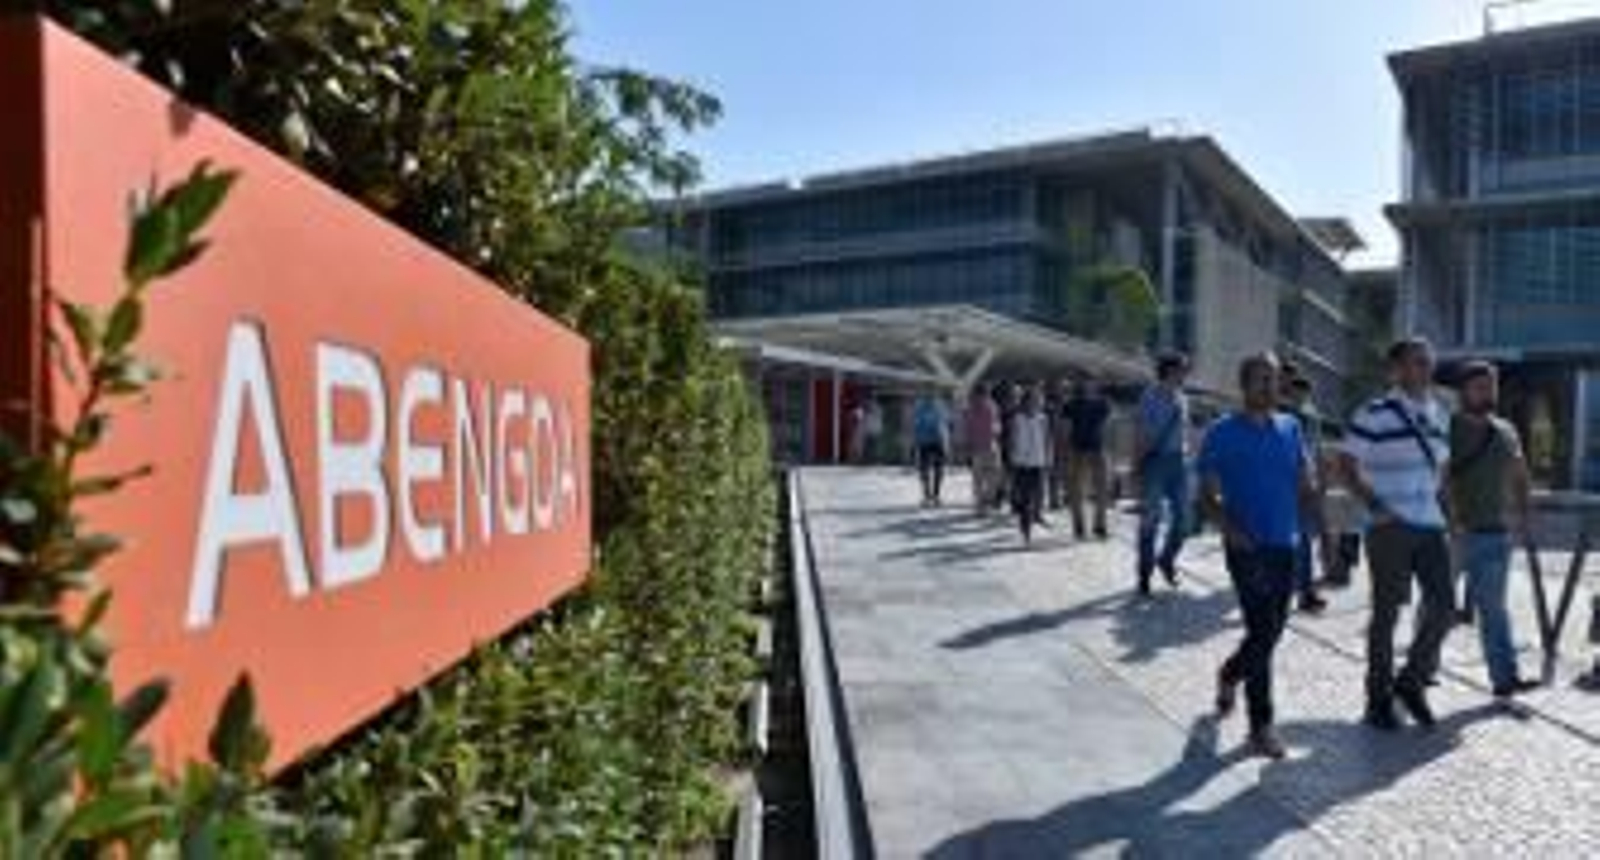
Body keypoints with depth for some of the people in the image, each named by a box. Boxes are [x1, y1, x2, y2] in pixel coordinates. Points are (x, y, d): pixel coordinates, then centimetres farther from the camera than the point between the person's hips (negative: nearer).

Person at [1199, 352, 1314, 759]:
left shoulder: (1290, 427, 10)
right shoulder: (1223, 433, -4)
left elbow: (1304, 486, 13)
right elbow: (1207, 496, -4)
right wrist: (1229, 529, -19)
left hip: (1286, 545, 6)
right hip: (1248, 547, -5)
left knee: (1272, 631, 13)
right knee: (1262, 631, -8)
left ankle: (1229, 674, 41)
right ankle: (1261, 727, 3)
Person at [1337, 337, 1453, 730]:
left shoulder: (1438, 414, 10)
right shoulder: (1374, 415, -10)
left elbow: (1438, 465, 21)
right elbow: (1347, 466, -8)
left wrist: (1437, 503, 9)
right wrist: (1375, 505, -15)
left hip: (1431, 525, 6)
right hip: (1390, 527, -6)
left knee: (1444, 607, 5)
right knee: (1387, 612, 3)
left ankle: (1412, 681, 26)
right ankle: (1379, 698, 17)